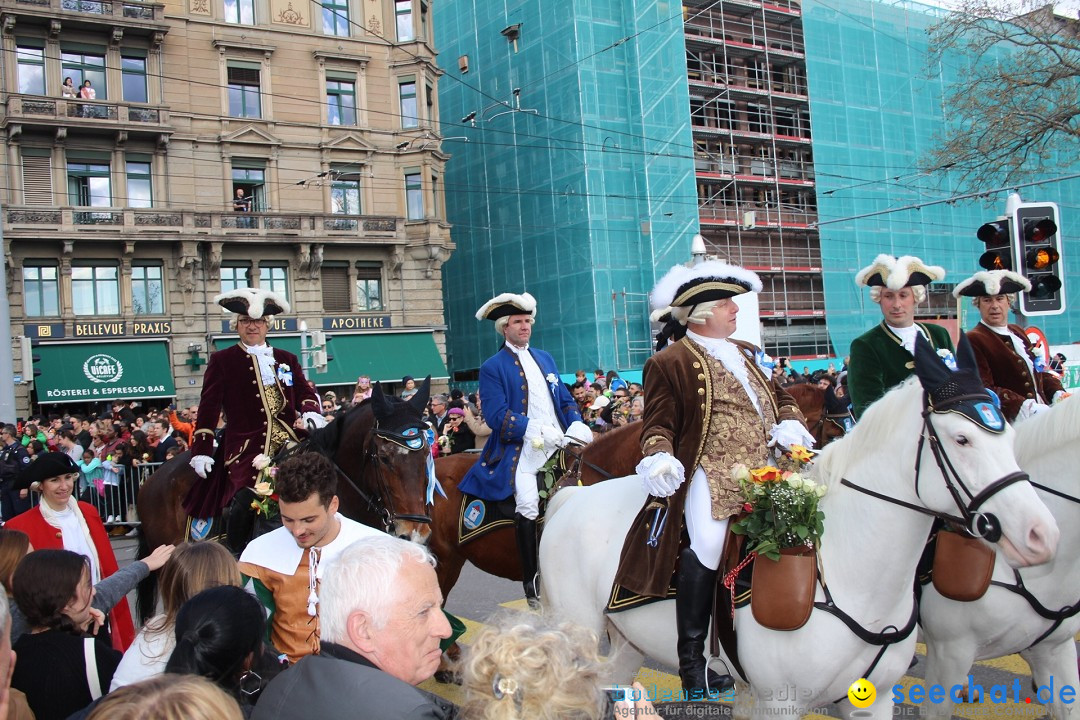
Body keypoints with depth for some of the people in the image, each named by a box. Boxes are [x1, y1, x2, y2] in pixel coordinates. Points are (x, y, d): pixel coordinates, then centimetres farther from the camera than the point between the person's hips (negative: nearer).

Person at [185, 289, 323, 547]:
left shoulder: (287, 359, 21)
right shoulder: (222, 360, 10)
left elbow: (306, 393, 16)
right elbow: (208, 408, 5)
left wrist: (311, 412, -8)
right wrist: (201, 451, -4)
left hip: (291, 442, 4)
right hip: (247, 447, -4)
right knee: (247, 497, -26)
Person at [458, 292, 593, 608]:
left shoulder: (545, 358, 20)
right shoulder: (492, 367, 2)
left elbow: (565, 399, 21)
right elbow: (497, 416, -9)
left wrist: (577, 425, -1)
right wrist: (537, 430, -20)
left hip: (559, 444, 6)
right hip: (521, 449, -6)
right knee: (527, 506, -23)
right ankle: (533, 585, -10)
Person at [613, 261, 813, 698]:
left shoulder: (746, 353, 21)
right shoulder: (670, 363, -1)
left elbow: (778, 397, 26)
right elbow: (659, 422, -4)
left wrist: (790, 424, 5)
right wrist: (659, 458, -23)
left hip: (763, 472, 7)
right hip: (709, 477, -7)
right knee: (706, 546, -24)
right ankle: (691, 658, -8)